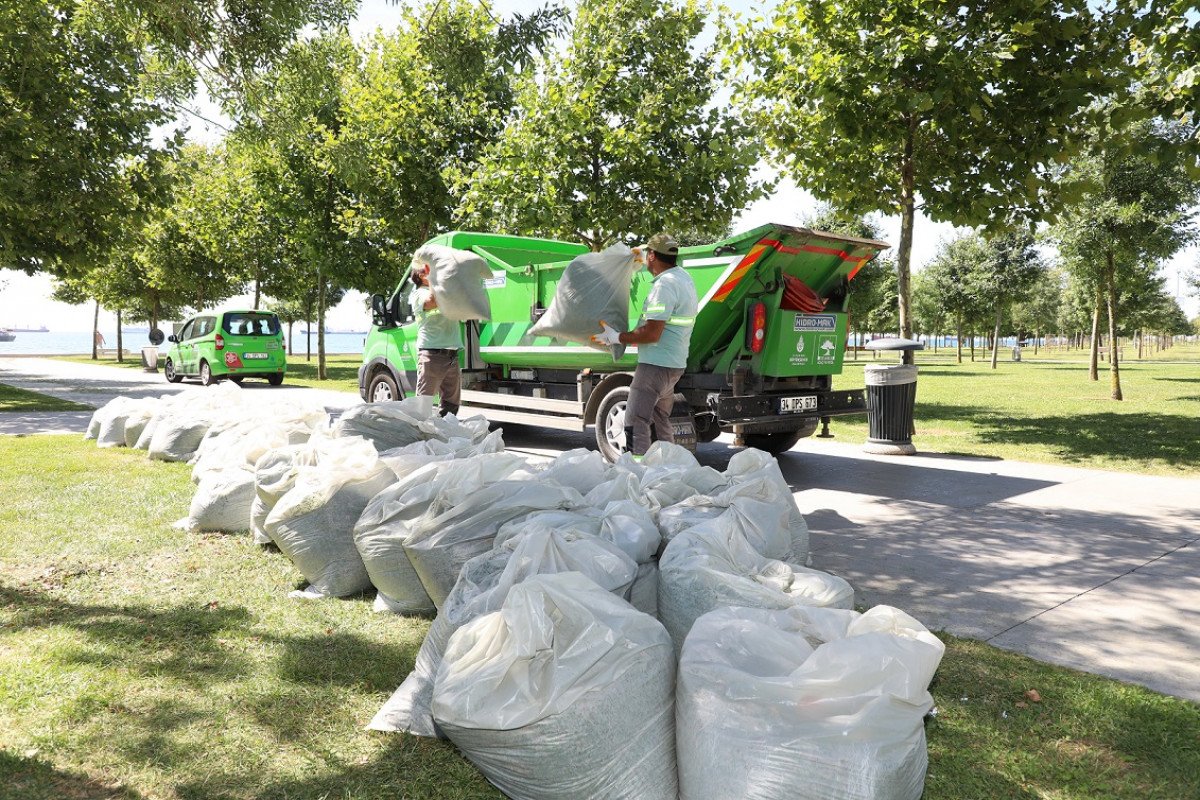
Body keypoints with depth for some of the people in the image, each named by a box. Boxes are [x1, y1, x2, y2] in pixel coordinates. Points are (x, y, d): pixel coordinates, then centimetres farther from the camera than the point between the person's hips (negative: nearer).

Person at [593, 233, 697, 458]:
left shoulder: (664, 285, -20)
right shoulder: (683, 277, 13)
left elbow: (652, 334, -24)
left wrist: (616, 337, -15)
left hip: (656, 364, -10)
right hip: (675, 363, 11)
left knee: (635, 423, -9)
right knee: (661, 419, 20)